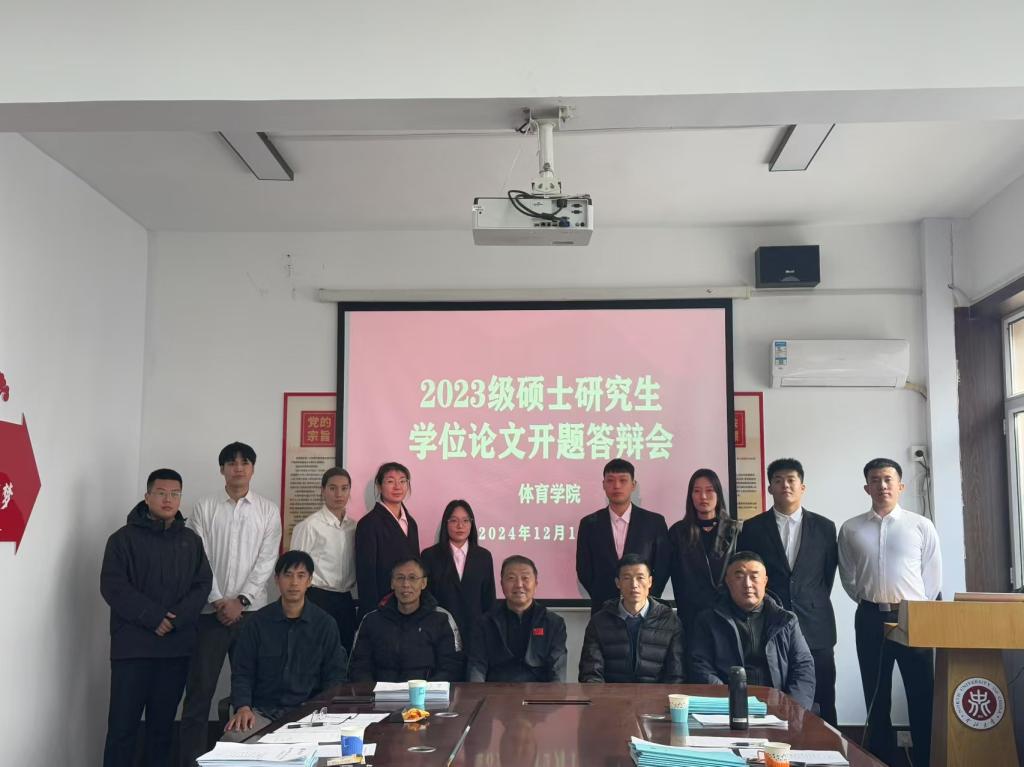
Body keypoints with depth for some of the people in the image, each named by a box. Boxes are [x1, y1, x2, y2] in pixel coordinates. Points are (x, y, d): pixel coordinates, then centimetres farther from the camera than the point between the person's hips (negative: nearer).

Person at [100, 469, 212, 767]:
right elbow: (113, 586, -9)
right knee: (123, 723, -2)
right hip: (133, 646, -3)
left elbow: (203, 585, 6)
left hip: (178, 646, 4)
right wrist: (154, 617, -16)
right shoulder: (124, 538, 1)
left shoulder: (191, 541, 12)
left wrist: (177, 618, -11)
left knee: (163, 723, 10)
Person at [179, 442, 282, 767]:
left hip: (251, 611, 1)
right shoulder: (204, 508, 5)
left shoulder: (268, 510, 5)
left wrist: (240, 600, -10)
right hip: (210, 611, 0)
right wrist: (218, 601, -10)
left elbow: (266, 561, -1)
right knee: (199, 688, 0)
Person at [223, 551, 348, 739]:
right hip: (262, 711, 0)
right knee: (231, 739, -31)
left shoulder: (325, 624, 6)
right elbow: (242, 672, 8)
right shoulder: (258, 622, 8)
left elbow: (335, 676, 8)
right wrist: (243, 707, -10)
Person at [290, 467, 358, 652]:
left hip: (346, 601, 5)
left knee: (345, 654, 7)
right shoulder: (309, 526, -7)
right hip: (318, 600, -5)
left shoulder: (353, 526, 9)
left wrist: (354, 597, 9)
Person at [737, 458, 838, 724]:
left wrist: (814, 605, 10)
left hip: (815, 629, 1)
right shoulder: (752, 528, 4)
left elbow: (829, 573, 12)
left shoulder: (824, 527, 7)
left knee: (821, 707, 3)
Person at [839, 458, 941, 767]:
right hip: (870, 619, 2)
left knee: (922, 694, 2)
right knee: (876, 696, 10)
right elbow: (848, 578, 9)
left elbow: (932, 577, 2)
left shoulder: (921, 526, -1)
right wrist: (871, 603, 4)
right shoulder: (850, 529, 4)